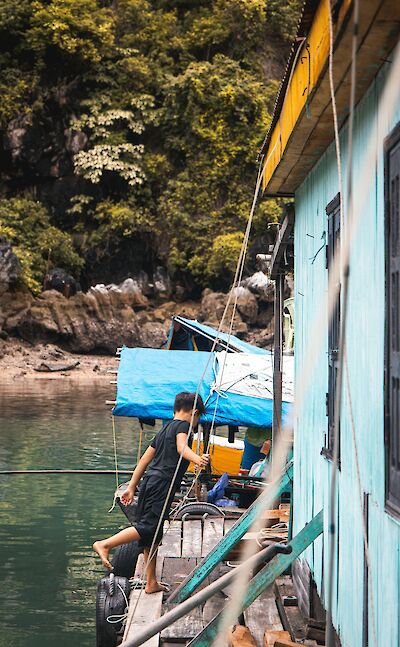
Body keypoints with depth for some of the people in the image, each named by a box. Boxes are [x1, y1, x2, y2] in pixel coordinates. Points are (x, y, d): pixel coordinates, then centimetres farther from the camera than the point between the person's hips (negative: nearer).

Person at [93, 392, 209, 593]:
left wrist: (131, 487, 29)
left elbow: (145, 459, 27)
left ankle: (151, 583, 12)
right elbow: (181, 447, -22)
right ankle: (104, 545, -21)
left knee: (153, 536, 10)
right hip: (162, 484, -9)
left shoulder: (165, 429, 26)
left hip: (149, 481, 9)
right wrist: (196, 459, -42)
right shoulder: (183, 425, 1)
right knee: (148, 527, -15)